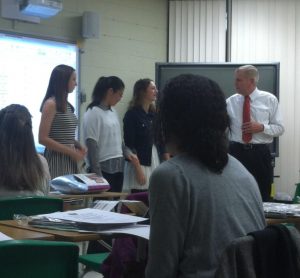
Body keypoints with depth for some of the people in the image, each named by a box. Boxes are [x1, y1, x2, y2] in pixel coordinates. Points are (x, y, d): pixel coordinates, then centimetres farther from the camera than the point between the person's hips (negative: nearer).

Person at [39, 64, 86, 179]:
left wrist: (78, 145, 4)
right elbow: (43, 139, -16)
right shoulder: (51, 104, -11)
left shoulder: (66, 105, 13)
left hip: (69, 159, 8)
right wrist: (71, 151, -15)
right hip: (57, 160, -8)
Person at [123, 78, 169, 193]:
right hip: (138, 163, -6)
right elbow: (129, 145, -12)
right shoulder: (132, 114, -7)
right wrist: (138, 170, -16)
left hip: (154, 161, 6)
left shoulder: (154, 114, 11)